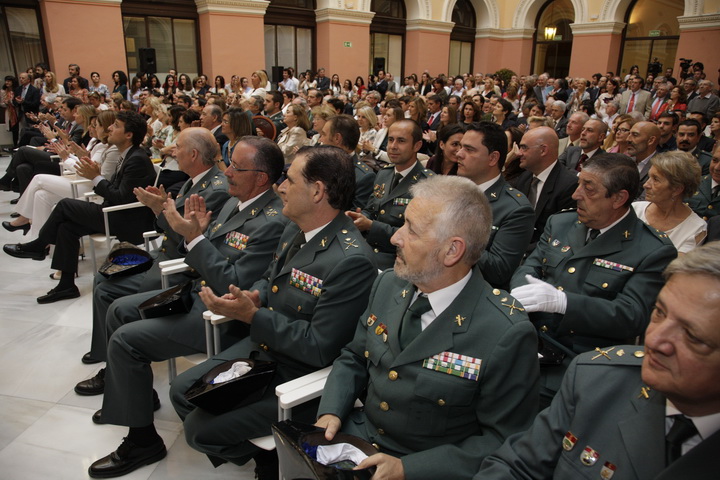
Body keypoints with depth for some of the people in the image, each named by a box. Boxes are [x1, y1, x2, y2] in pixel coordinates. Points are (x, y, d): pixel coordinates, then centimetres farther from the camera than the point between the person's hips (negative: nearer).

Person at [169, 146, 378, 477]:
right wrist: (250, 299, -8)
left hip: (297, 376, -9)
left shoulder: (351, 261, -28)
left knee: (199, 429, -9)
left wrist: (253, 316, -25)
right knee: (182, 392, 11)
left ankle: (273, 458, 17)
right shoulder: (295, 230, 0)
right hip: (259, 348, 9)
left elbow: (320, 348, -25)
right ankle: (261, 451, 25)